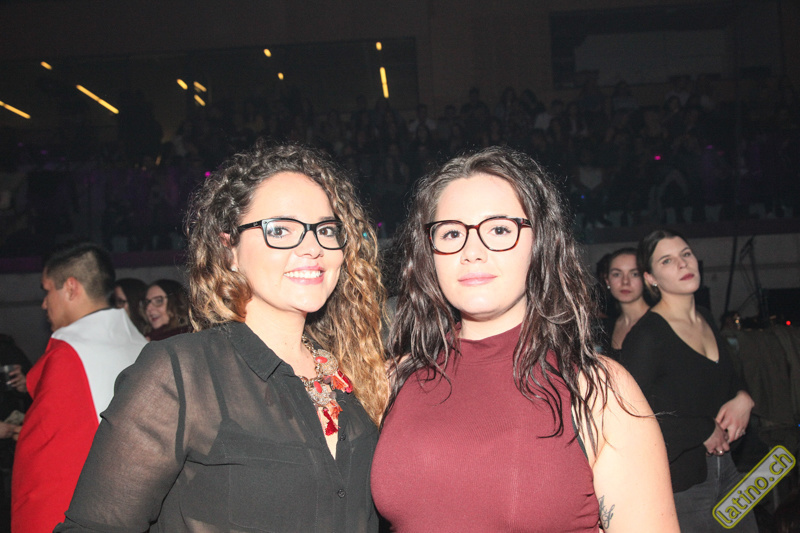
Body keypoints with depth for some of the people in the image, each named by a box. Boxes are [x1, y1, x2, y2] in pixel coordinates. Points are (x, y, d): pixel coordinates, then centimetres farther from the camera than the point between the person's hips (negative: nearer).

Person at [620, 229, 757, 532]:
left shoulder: (706, 319, 8)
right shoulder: (645, 335, -18)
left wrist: (743, 399, -1)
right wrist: (704, 432, -15)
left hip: (725, 469, 8)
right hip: (678, 481, -8)